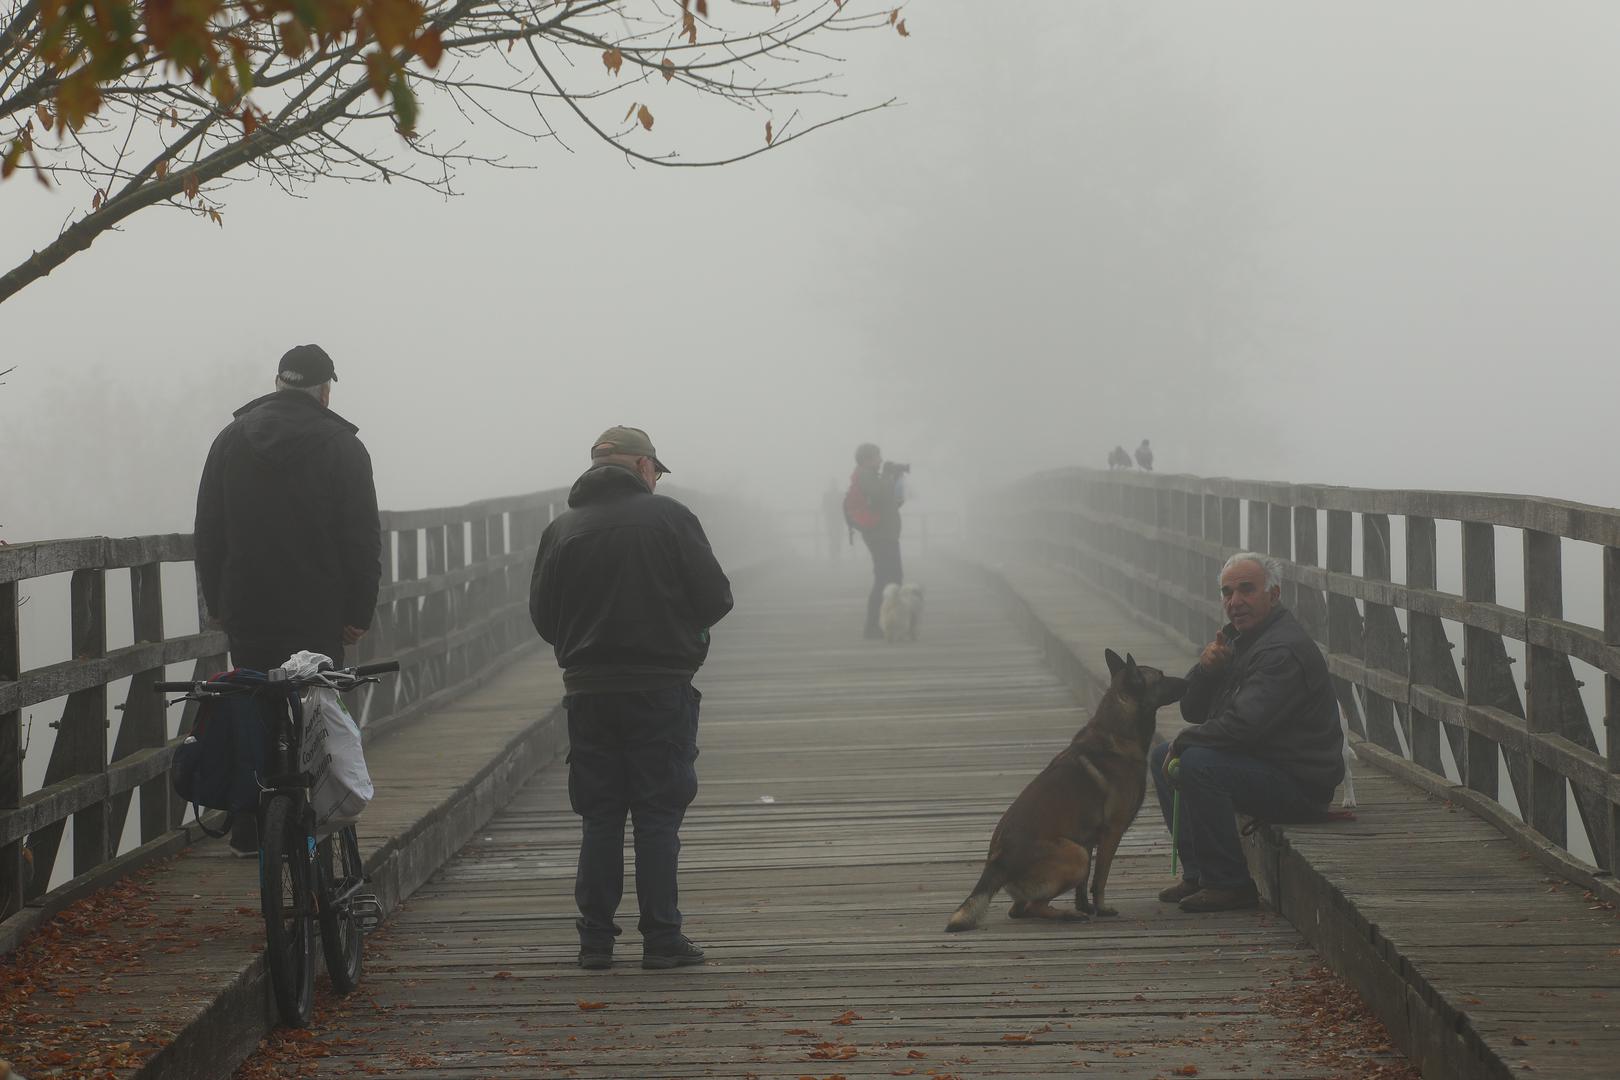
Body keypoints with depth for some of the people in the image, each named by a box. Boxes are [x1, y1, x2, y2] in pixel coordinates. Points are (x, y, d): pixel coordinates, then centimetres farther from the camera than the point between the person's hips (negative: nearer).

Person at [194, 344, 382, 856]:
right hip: (317, 616, -4)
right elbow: (362, 539, -6)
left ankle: (249, 833, 12)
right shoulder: (342, 447, -4)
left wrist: (217, 603, 17)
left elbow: (207, 533, 12)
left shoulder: (231, 440, 9)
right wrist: (358, 612, -1)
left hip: (245, 612, 4)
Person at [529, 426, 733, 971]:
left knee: (599, 817, 9)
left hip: (589, 693, 3)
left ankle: (595, 938, 9)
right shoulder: (669, 517, -5)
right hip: (662, 690, -3)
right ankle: (661, 937, 2)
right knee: (658, 815, 2)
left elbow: (542, 617, 5)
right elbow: (716, 598, -5)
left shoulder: (561, 530, 2)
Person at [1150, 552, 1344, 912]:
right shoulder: (1239, 638, 12)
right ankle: (1197, 873, 11)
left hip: (1299, 785, -11)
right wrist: (1205, 668, -9)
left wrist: (1184, 740, -14)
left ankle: (1230, 884, -19)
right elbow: (1193, 711, 13)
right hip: (1259, 763, 11)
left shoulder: (1284, 650, -21)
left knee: (1197, 764, -30)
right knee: (1162, 756, 13)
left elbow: (1245, 724, -30)